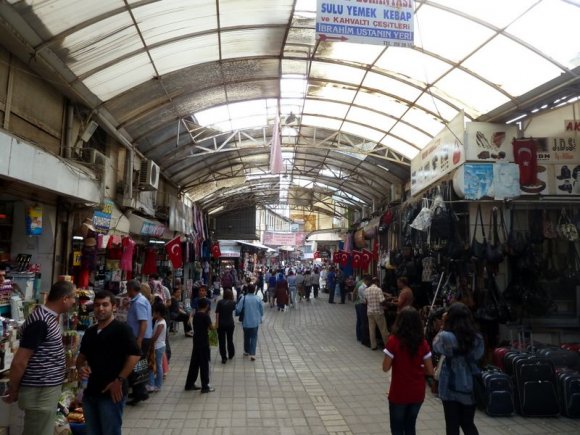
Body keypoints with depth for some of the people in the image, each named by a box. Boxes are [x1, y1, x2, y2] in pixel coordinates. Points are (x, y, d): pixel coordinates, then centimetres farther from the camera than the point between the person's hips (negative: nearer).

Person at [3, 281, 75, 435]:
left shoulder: (48, 317, 6)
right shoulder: (40, 322, -24)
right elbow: (19, 362, -21)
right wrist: (13, 391, -9)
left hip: (47, 388, 9)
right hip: (40, 392, -9)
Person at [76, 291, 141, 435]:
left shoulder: (122, 329, -11)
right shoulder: (90, 332, 12)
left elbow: (135, 355, -18)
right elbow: (82, 355, 23)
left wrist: (119, 380, -20)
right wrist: (80, 367, 1)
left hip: (111, 392, -7)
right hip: (91, 391, 7)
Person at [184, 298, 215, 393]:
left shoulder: (195, 315, 6)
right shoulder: (206, 316, -15)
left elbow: (195, 327, 13)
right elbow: (211, 328, -12)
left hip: (196, 341, 7)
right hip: (204, 342, -7)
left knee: (194, 363, 14)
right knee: (204, 364, 0)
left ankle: (189, 384, 21)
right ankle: (205, 386, 6)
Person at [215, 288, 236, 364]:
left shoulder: (220, 302, -8)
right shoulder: (232, 303, -3)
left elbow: (217, 314, -11)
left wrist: (216, 323, -8)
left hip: (221, 324, -2)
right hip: (230, 324, 2)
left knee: (222, 341, 4)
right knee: (230, 340, 18)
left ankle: (224, 358, 3)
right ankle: (231, 355, 33)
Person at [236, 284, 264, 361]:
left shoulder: (244, 298, -10)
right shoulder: (258, 299, -5)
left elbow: (238, 309, -12)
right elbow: (262, 311, 4)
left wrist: (237, 314, 11)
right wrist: (260, 318, 23)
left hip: (246, 322, 0)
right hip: (255, 322, 0)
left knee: (246, 337, 19)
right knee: (254, 337, 5)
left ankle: (246, 351, 33)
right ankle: (252, 354, -4)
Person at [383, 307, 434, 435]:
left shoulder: (394, 341, -17)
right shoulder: (422, 342, -7)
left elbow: (386, 368, -12)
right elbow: (430, 371, -3)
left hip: (399, 393, -3)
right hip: (417, 393, 4)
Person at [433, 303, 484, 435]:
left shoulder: (447, 337, -20)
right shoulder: (478, 338, -8)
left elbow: (436, 346, 0)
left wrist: (444, 326, 3)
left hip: (451, 388, -3)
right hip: (470, 388, 4)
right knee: (468, 424, 20)